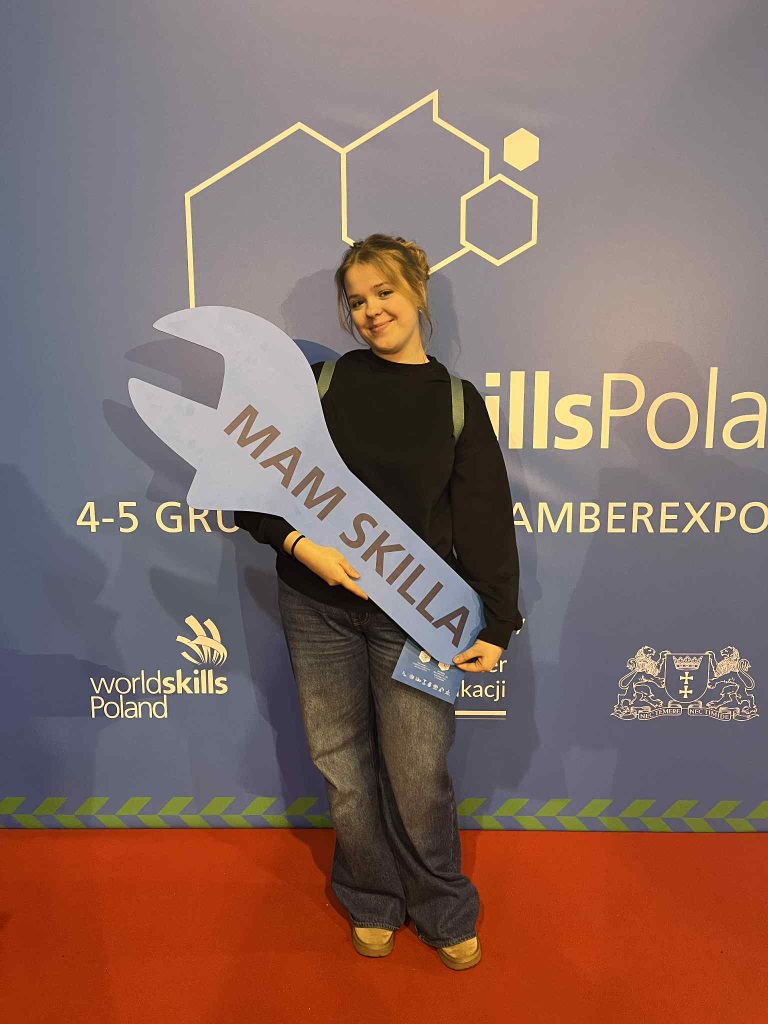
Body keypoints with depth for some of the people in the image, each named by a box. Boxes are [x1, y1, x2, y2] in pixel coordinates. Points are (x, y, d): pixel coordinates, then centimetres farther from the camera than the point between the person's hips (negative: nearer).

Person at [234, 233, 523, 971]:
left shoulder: (457, 401, 3)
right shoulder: (321, 381, 2)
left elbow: (486, 520, 2)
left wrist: (497, 626, -2)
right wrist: (300, 542, -14)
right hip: (317, 606, 1)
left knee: (419, 778, 5)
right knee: (344, 769, 12)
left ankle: (443, 912, 35)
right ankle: (371, 903, 39)